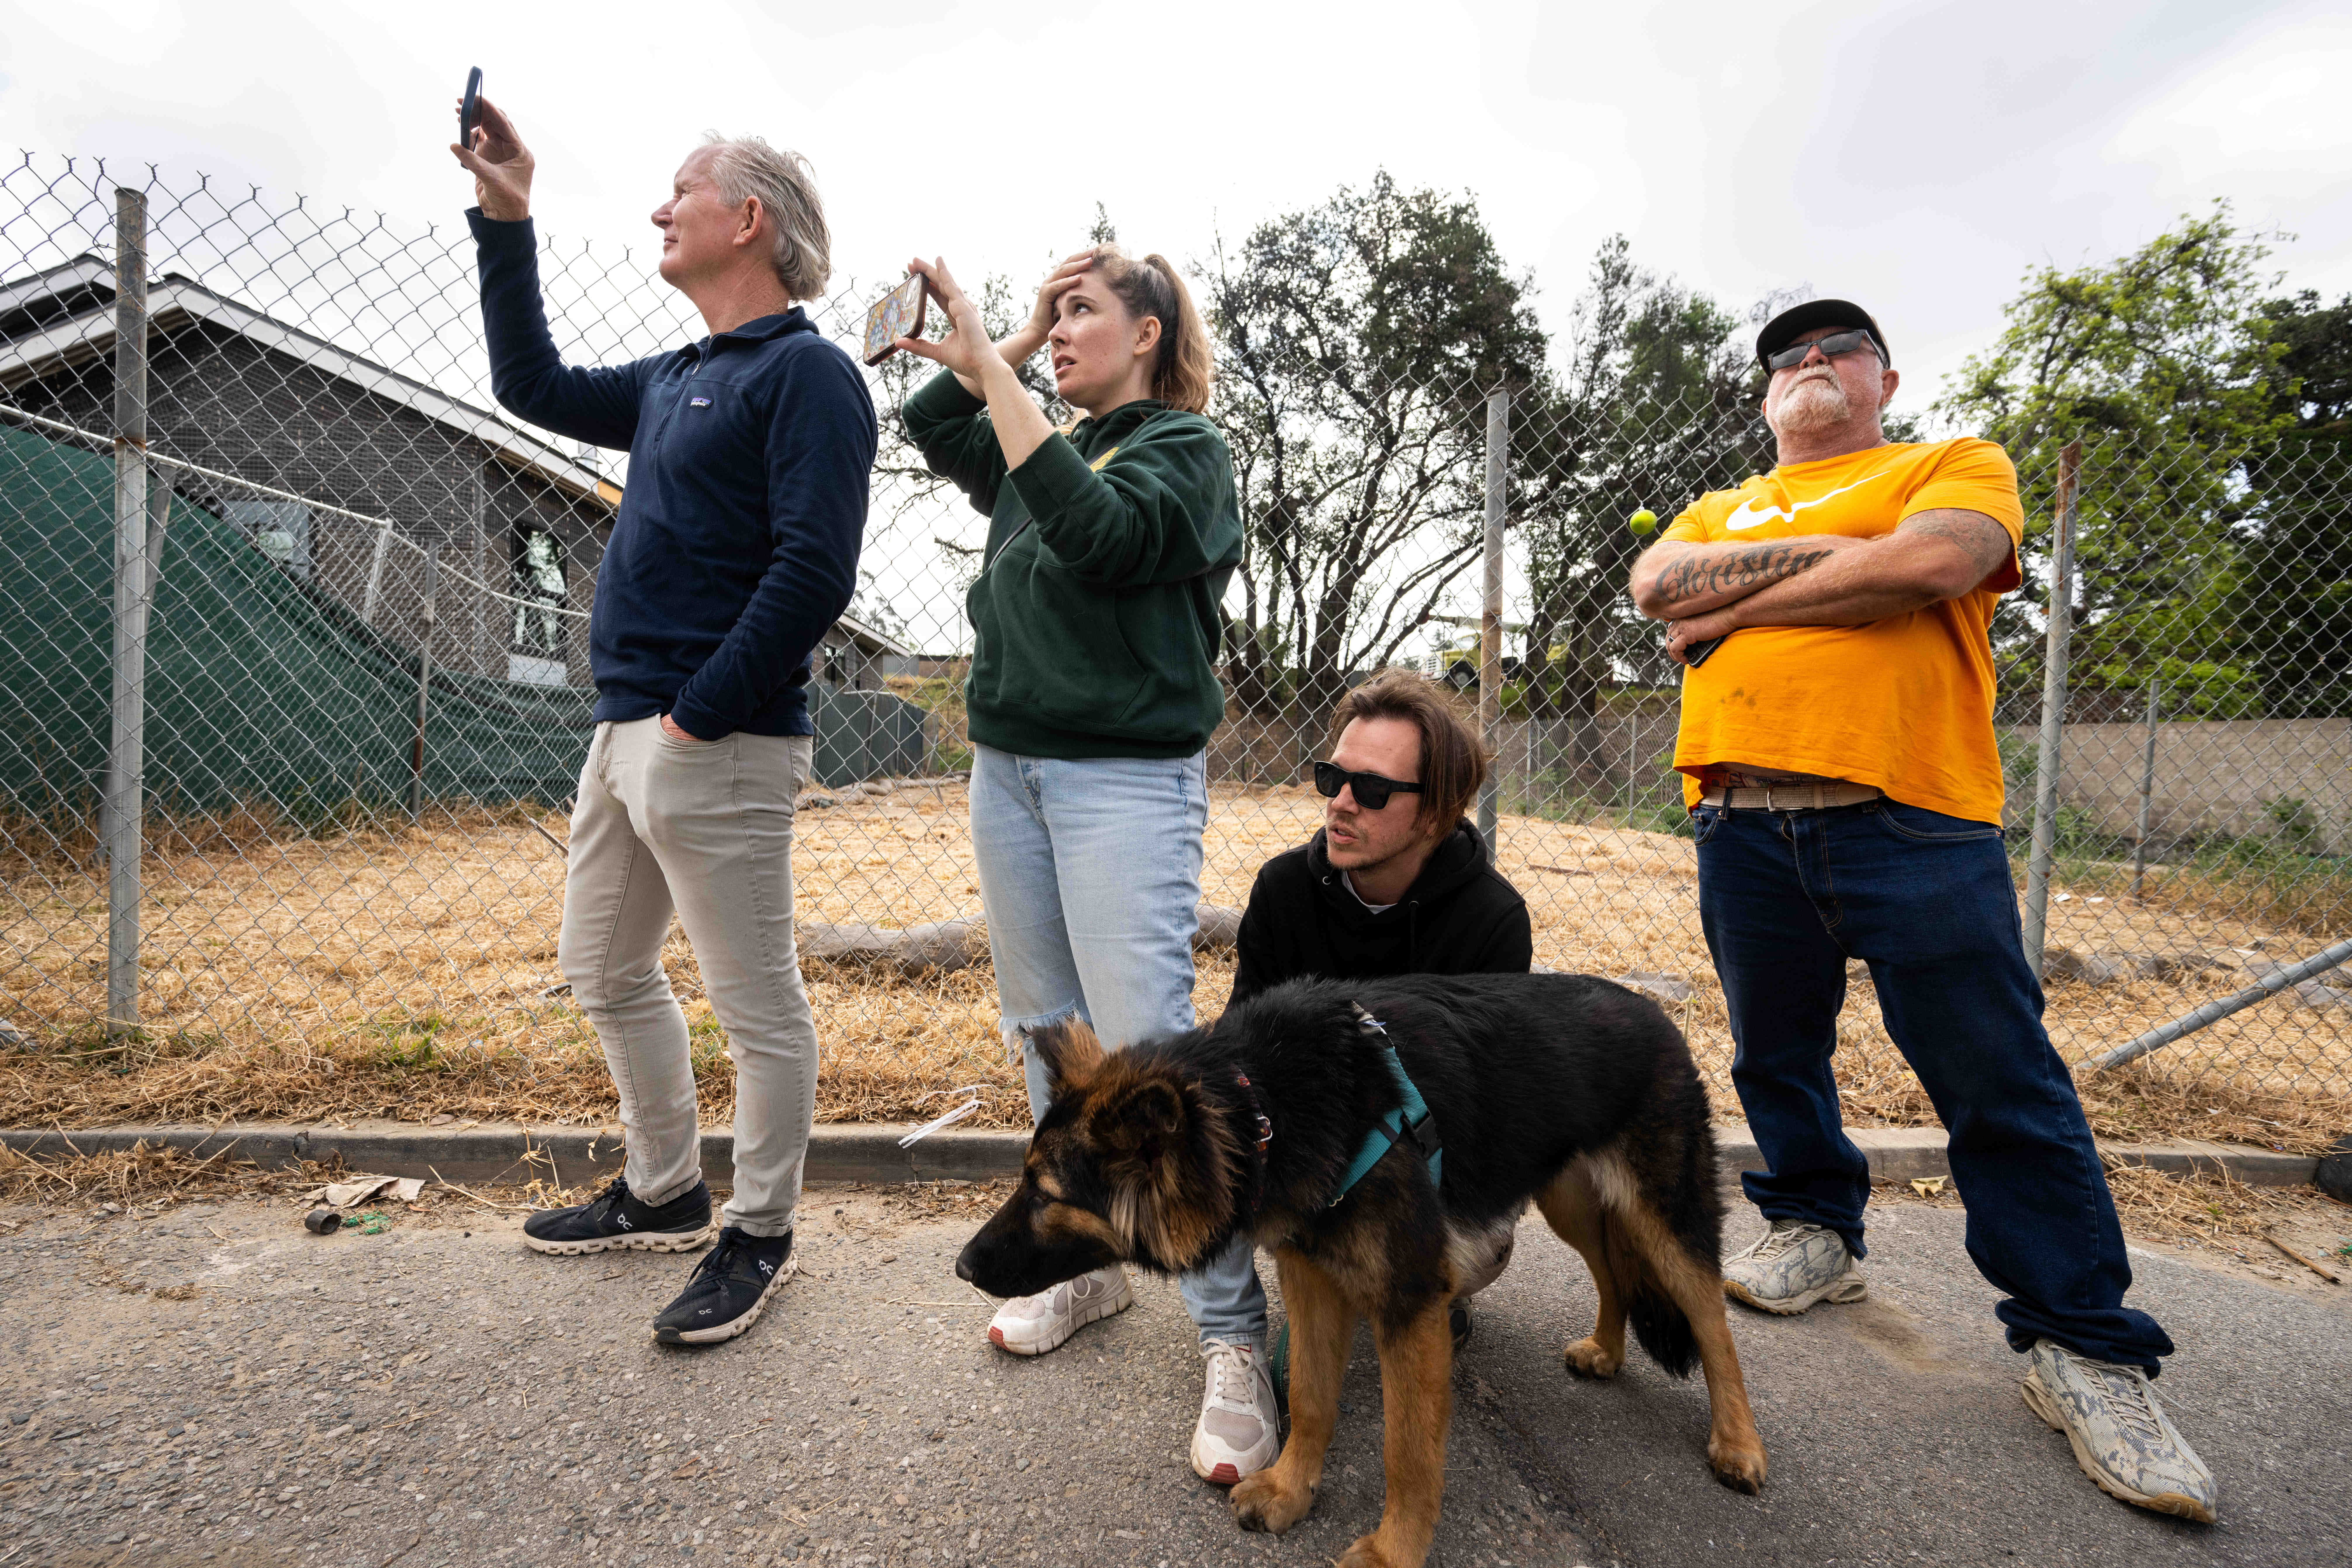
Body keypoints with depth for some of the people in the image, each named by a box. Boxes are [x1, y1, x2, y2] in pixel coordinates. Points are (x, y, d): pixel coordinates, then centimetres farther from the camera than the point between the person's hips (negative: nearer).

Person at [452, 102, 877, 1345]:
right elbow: (532, 386, 33)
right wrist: (505, 222, 27)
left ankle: (757, 1237, 20)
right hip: (627, 732, 10)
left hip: (718, 745, -10)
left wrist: (698, 717, -19)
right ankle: (663, 1193, 36)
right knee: (604, 972, 19)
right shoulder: (675, 380, 19)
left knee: (757, 1007, 2)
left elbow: (813, 574, -20)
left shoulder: (806, 375, -9)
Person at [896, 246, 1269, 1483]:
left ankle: (1234, 1339, -2)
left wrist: (994, 375, -18)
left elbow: (1101, 533, -19)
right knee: (1044, 1033, 11)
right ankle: (1088, 1263, 26)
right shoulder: (1046, 447, 18)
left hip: (1126, 777, -7)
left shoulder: (1183, 445, -1)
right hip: (1007, 766, 7)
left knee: (1147, 1050, -12)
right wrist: (1010, 342, 12)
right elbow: (931, 432, 18)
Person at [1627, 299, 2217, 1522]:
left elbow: (1934, 564, -12)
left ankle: (2081, 1348, 15)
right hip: (1741, 819, 4)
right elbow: (1656, 583, 1)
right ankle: (1818, 1236, 34)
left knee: (2003, 1088, 0)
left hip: (1911, 819, -4)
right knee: (1775, 1058, 13)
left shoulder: (1958, 465, 12)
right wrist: (1824, 552, -6)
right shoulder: (1719, 509, 23)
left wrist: (1736, 603, -5)